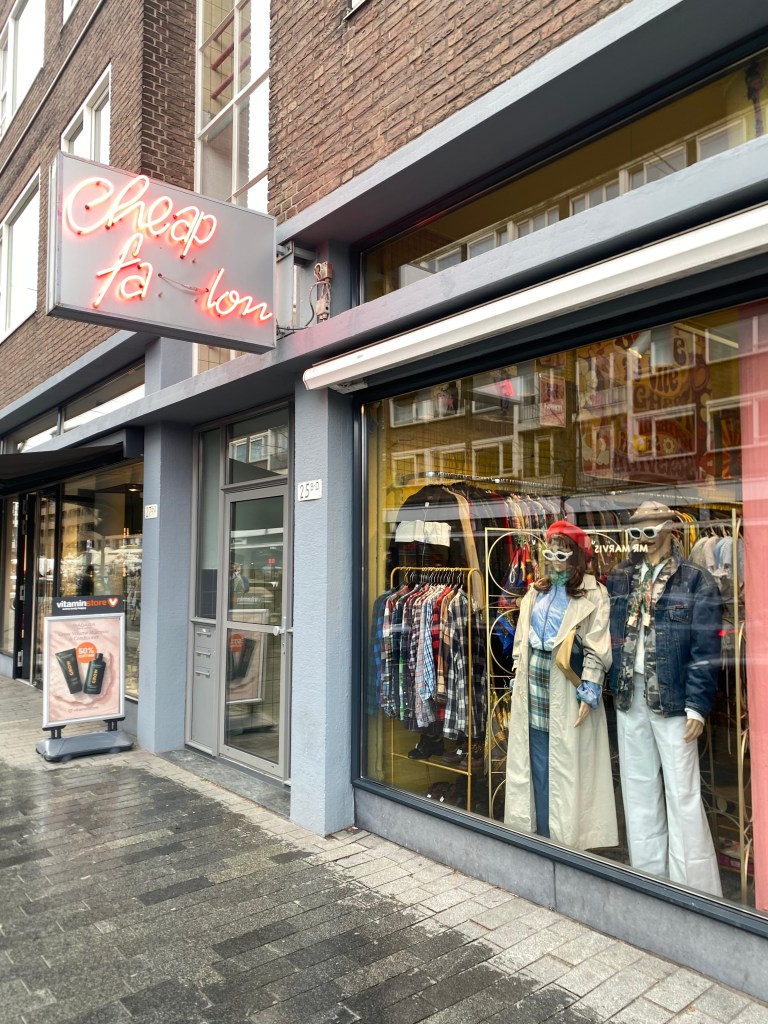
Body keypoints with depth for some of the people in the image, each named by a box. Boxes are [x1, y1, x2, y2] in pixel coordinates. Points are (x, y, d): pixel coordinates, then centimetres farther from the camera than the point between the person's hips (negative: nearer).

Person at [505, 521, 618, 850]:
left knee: (567, 770, 0)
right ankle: (543, 836, 22)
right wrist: (518, 681, 11)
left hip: (567, 693, -5)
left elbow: (597, 648, -9)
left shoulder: (592, 594, -4)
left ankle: (568, 837, 11)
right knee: (538, 769, 10)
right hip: (534, 689, 6)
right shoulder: (536, 592, 15)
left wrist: (589, 691, -15)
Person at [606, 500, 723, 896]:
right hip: (629, 697, 5)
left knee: (681, 794, 1)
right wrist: (614, 687, 3)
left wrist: (697, 706, -12)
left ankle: (692, 885, 15)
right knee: (638, 789, 14)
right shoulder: (619, 578, 9)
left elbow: (706, 649, -8)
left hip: (672, 699, -5)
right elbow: (611, 636, 10)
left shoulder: (696, 581, -5)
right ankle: (648, 873, 29)